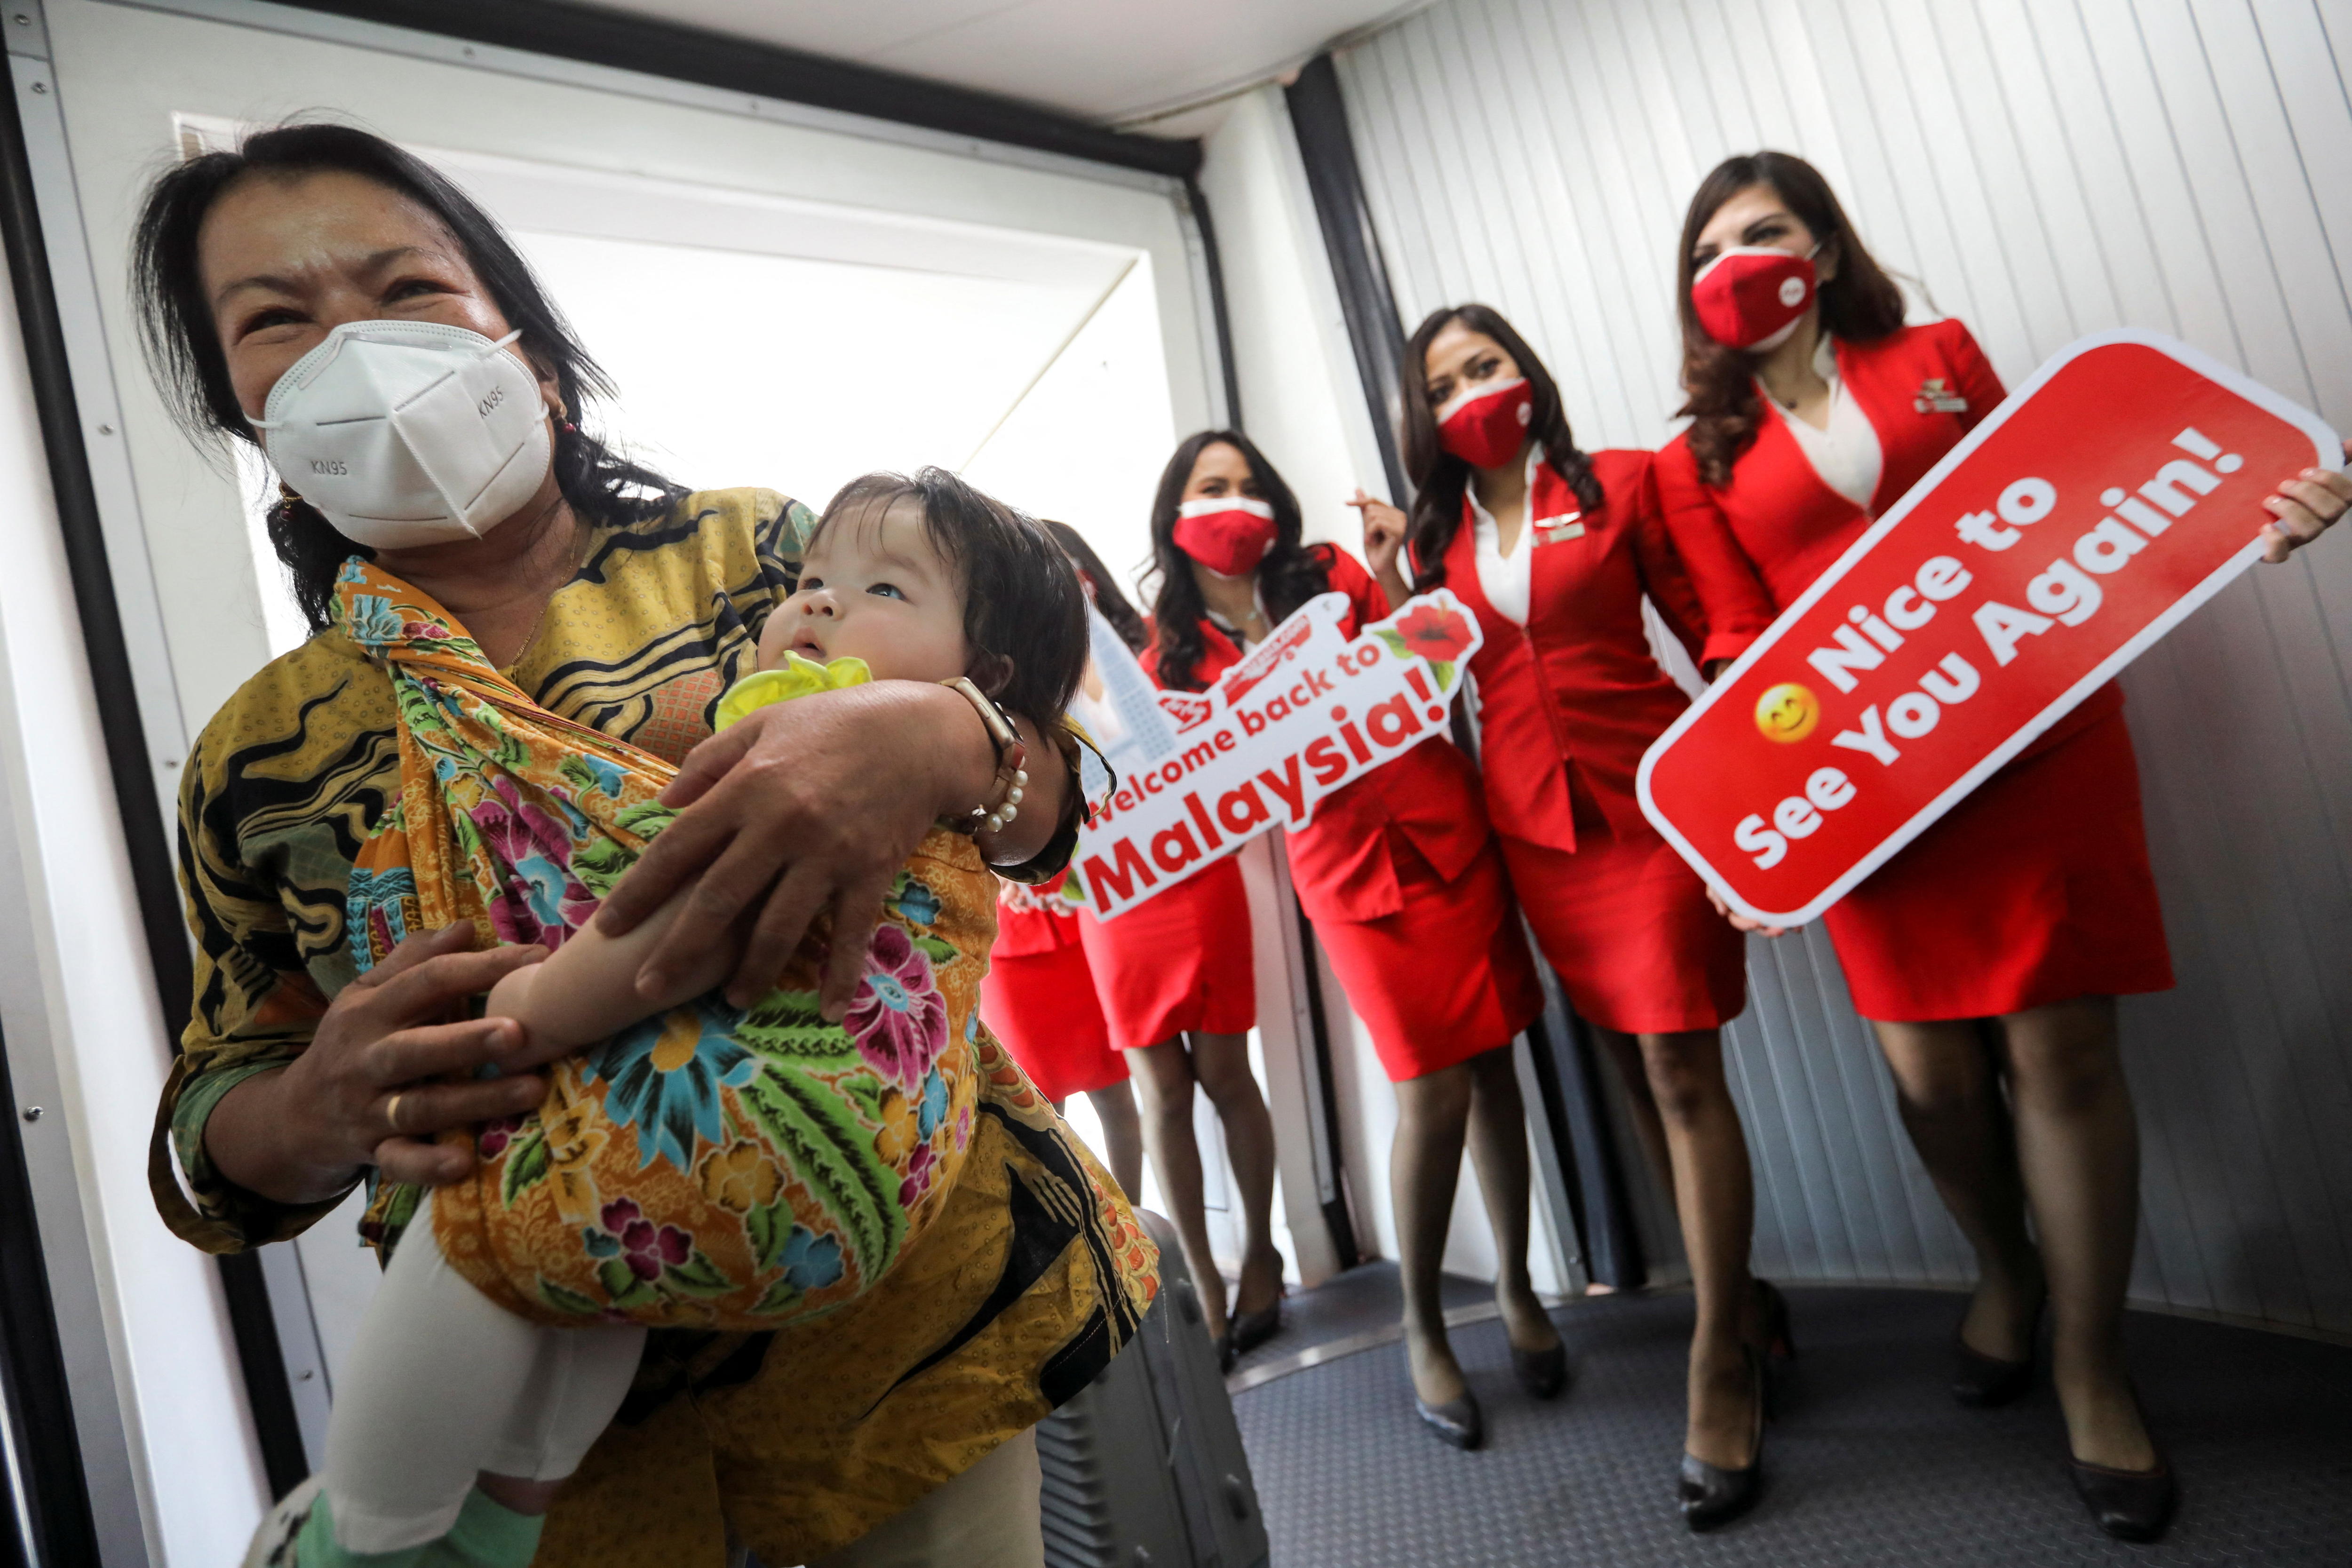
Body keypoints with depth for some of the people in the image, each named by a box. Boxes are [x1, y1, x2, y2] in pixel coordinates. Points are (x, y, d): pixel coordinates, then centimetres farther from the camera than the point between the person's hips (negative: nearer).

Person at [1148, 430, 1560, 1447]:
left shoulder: (1332, 575, 6)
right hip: (1346, 866, -2)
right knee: (1434, 1093, -5)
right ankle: (1422, 1331, 15)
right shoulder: (1179, 653, 4)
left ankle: (1516, 1288, 25)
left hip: (1444, 827, 2)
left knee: (1491, 1064, 6)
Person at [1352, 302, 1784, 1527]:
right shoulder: (1437, 536, 10)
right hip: (1531, 822, 4)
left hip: (1649, 801, -4)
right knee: (1631, 1064, 11)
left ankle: (1721, 1362, 1)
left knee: (1680, 1063, -10)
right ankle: (1738, 1296, 28)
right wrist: (1393, 583, 0)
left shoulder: (1620, 484, 1)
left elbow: (1714, 631, 0)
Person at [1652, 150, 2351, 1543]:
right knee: (1932, 1061, 0)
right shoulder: (1703, 461, 10)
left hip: (2038, 735, 0)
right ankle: (2004, 1269, 32)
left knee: (2060, 1043, -2)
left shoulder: (1941, 358, 12)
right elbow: (1741, 645, 4)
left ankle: (2092, 1364, 15)